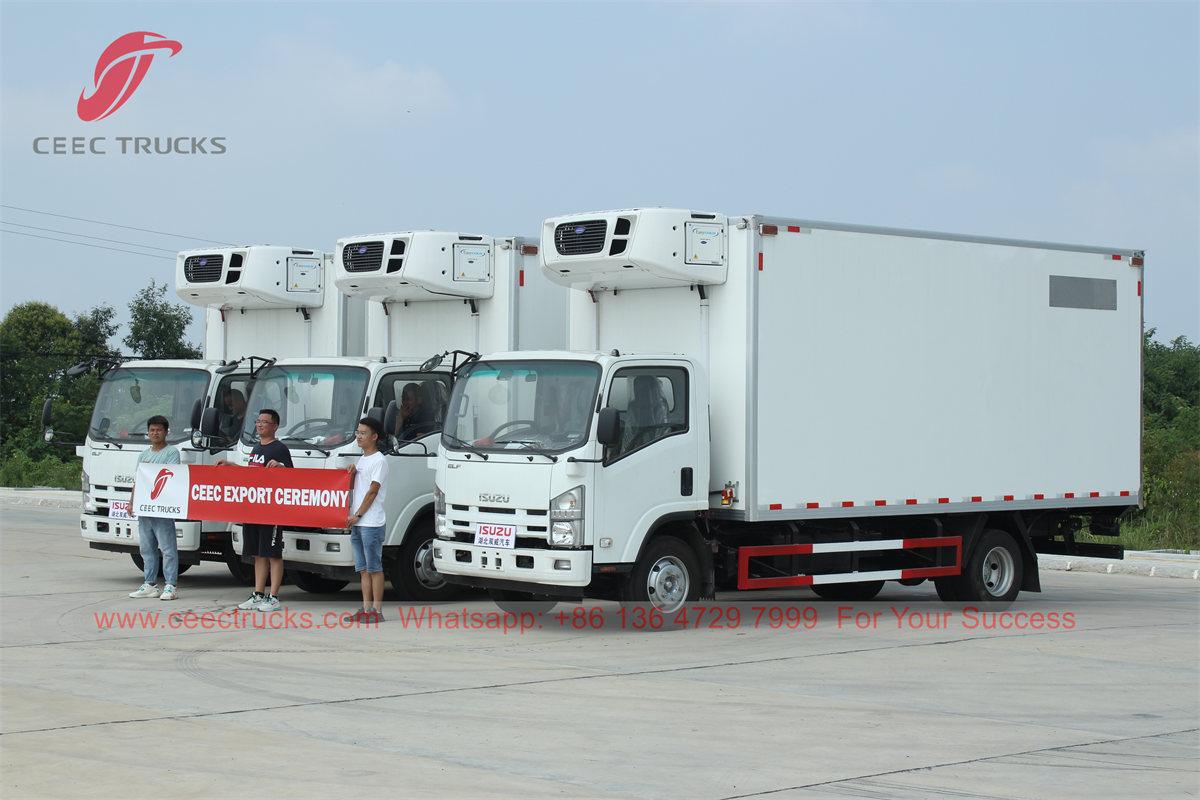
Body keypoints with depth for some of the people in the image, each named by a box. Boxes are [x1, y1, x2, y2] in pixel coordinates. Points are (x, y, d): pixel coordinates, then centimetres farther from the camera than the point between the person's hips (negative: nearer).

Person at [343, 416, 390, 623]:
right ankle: (366, 609, 12)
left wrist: (358, 515, -14)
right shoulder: (361, 460, 19)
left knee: (374, 567, -6)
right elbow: (352, 488, 22)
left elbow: (372, 491, -13)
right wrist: (351, 473, 3)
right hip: (356, 523, 9)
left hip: (372, 523, -9)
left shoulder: (379, 461, -8)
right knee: (363, 568, 9)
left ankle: (377, 610, -5)